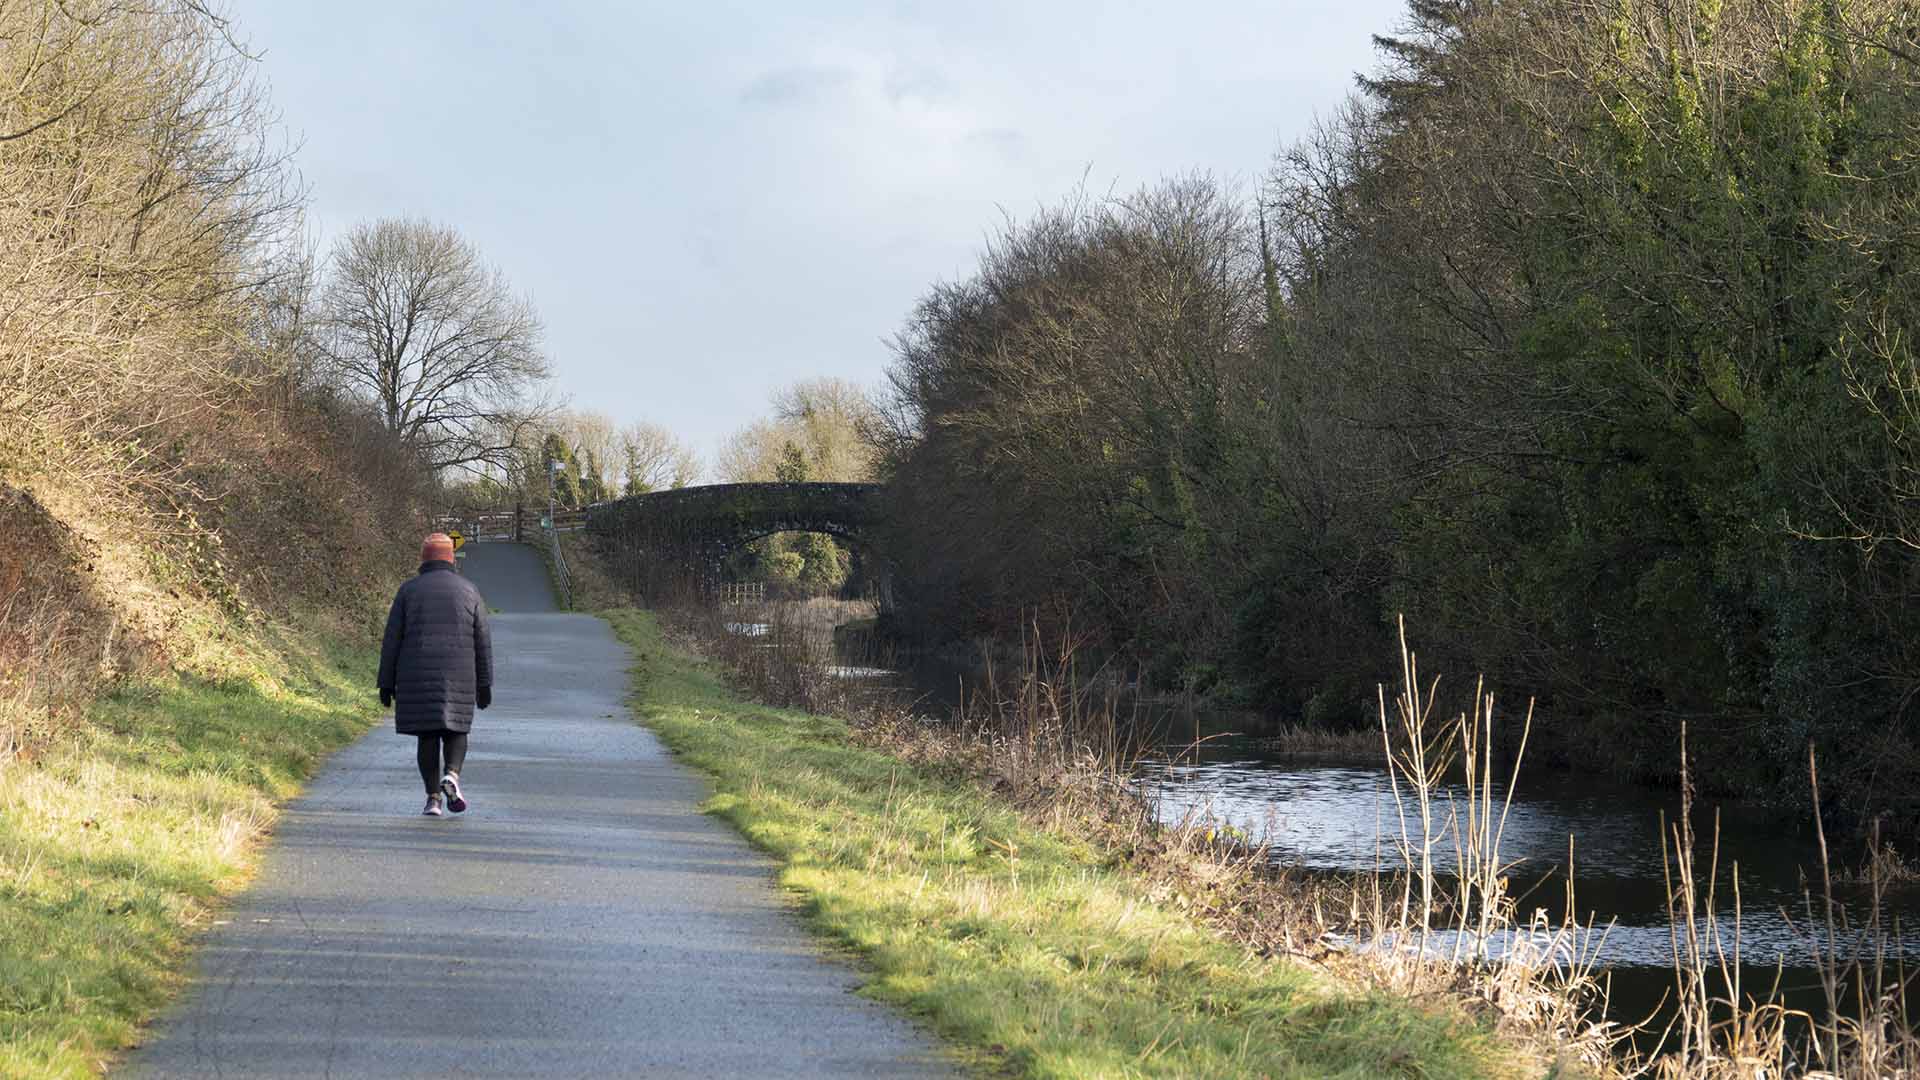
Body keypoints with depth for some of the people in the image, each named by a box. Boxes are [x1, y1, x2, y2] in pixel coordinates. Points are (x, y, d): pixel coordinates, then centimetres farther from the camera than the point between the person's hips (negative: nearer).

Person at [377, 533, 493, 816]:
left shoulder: (408, 591, 1)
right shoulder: (468, 591, 4)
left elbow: (392, 640, 0)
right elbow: (482, 643, 2)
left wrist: (386, 683, 4)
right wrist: (484, 684, 7)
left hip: (417, 676, 0)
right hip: (457, 680, 0)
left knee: (427, 735, 9)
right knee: (455, 731, 14)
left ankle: (433, 798, 1)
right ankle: (451, 776, -13)